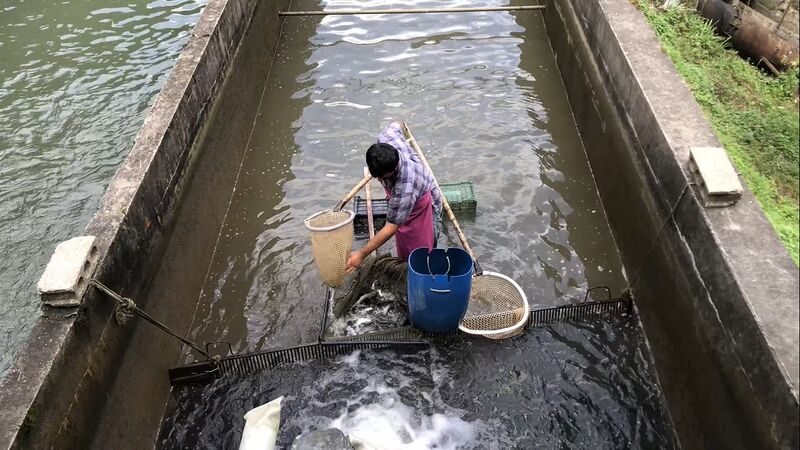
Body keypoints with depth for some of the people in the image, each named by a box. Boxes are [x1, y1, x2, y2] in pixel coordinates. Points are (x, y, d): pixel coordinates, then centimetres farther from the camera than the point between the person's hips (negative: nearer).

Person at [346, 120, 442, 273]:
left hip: (421, 205, -7)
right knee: (403, 249, 23)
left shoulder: (405, 188, -47)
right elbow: (397, 124, -6)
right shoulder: (385, 138, -32)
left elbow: (391, 228, -38)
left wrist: (361, 254, -35)